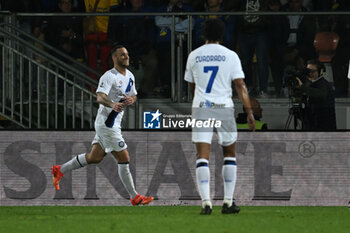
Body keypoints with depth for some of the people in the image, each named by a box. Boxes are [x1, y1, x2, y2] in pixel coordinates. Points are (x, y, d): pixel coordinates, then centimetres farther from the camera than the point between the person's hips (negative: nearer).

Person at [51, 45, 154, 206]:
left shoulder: (130, 76, 13)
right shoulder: (109, 76, -15)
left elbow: (133, 95, 24)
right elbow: (100, 97, -27)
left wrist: (131, 99, -1)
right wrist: (112, 104, -48)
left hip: (114, 123, 10)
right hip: (107, 123, -10)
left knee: (95, 157, 15)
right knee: (124, 159, -7)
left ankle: (60, 170, 28)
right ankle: (134, 197, 0)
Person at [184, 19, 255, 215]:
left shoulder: (194, 56, 6)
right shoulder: (230, 56, 0)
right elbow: (241, 86, -5)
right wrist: (250, 112, -2)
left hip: (200, 108, 0)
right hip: (224, 108, 0)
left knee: (203, 156, -3)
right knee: (230, 154, 15)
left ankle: (206, 202, -17)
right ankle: (228, 202, 11)